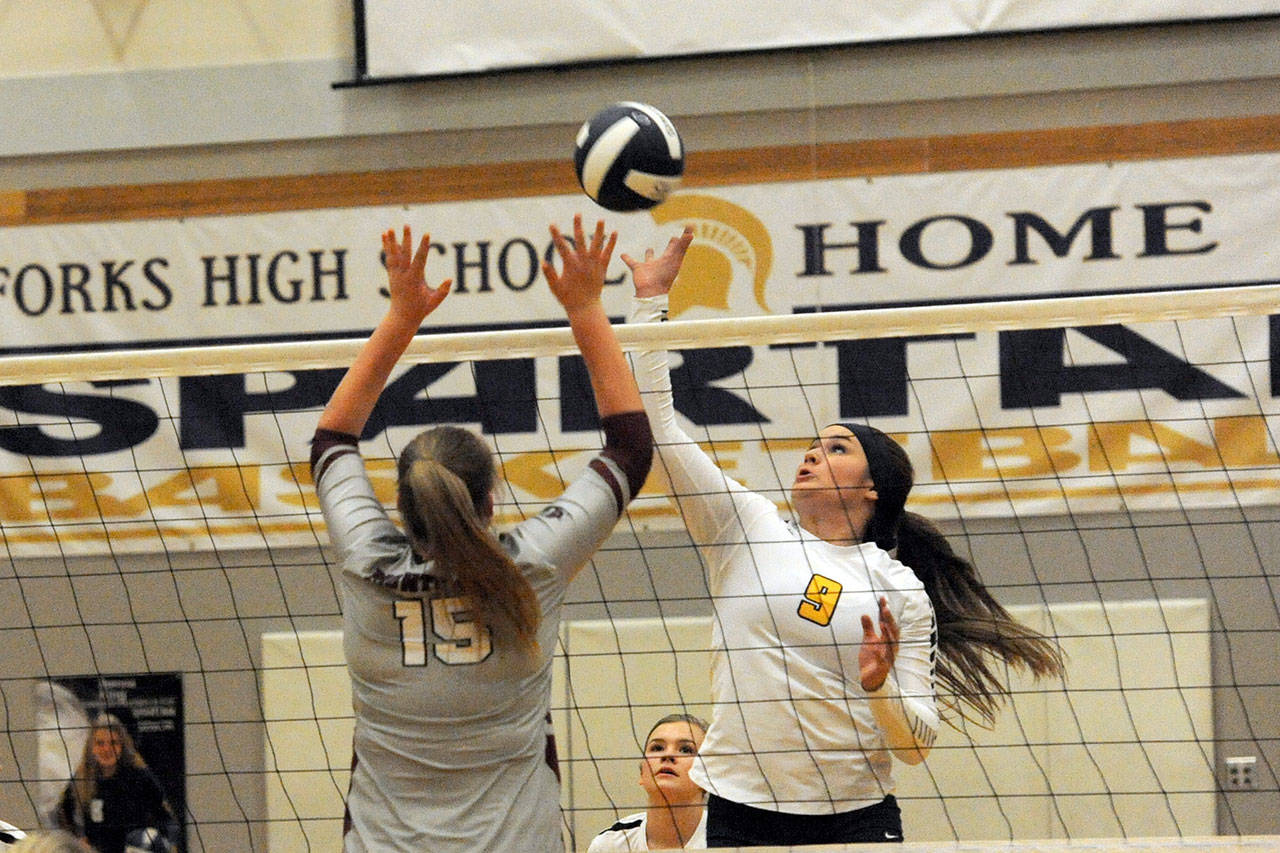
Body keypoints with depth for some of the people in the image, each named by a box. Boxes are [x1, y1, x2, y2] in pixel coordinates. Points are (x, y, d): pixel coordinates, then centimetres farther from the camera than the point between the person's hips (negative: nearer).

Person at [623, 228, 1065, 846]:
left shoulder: (902, 590, 4)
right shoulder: (747, 527, 6)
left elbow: (917, 744, 2)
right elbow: (657, 427, 1)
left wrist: (880, 687, -18)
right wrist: (650, 300, -1)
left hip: (854, 816, 0)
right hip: (740, 812, 0)